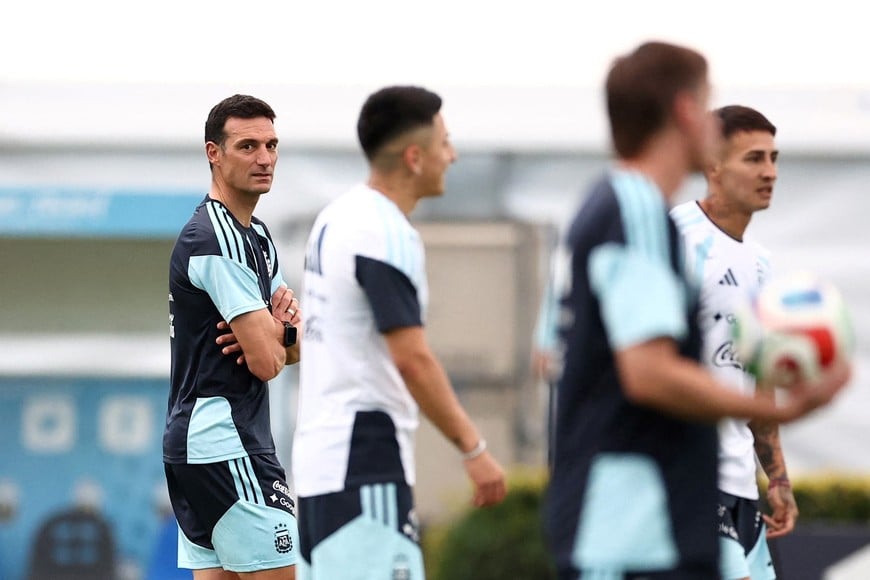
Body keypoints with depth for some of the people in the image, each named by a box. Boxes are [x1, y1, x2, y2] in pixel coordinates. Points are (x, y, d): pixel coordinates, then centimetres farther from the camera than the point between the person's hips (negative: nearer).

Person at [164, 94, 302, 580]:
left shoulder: (258, 236, 17)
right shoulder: (216, 239, -15)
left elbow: (292, 348, 18)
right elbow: (266, 362, -19)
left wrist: (283, 329, -6)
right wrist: (281, 334, 5)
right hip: (226, 447, -10)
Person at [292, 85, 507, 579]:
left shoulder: (338, 219, 13)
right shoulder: (385, 235, -15)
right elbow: (412, 358, -20)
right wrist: (474, 449, -17)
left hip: (320, 452, 10)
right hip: (364, 463, -10)